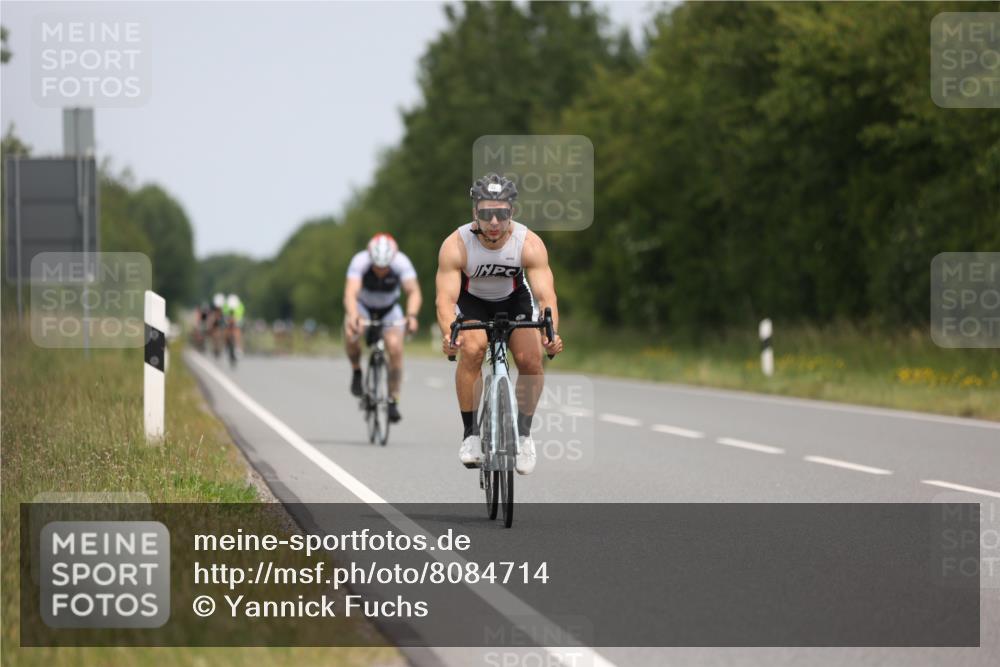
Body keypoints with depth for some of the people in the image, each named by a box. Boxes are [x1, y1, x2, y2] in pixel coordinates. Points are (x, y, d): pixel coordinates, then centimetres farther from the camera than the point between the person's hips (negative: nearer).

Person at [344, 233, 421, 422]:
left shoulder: (401, 262, -30)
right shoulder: (360, 261, -33)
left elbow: (413, 291, -38)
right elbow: (350, 293, -44)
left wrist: (411, 316, -57)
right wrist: (352, 316, -64)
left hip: (389, 310, 1)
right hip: (363, 307, 0)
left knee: (395, 346, -23)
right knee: (352, 334, -31)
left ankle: (393, 400, -10)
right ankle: (356, 371, -2)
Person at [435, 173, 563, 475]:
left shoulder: (530, 244, -30)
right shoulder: (456, 245, -32)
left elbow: (545, 295, -36)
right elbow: (446, 299, -38)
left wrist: (551, 333, -56)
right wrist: (450, 335, -58)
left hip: (514, 299, 1)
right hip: (471, 301, -1)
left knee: (531, 361, -18)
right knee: (471, 350, -28)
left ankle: (523, 433, 7)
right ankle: (471, 433, -14)